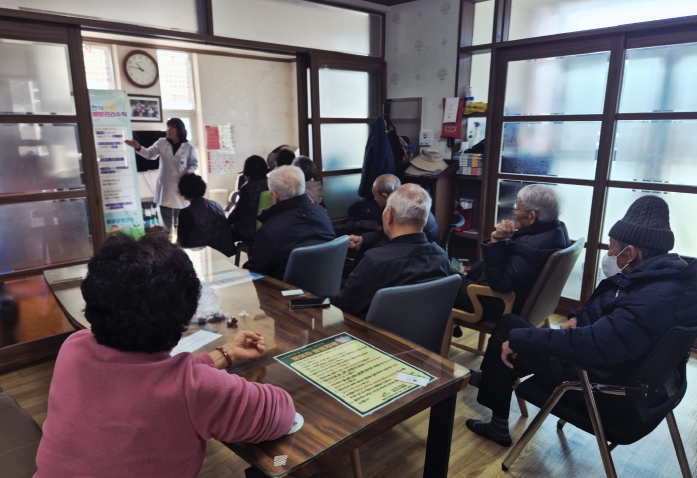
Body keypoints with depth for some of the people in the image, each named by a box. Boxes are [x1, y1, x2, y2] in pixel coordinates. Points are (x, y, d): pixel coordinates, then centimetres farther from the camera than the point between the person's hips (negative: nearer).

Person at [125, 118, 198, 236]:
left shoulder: (188, 147, -5)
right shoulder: (161, 143, 1)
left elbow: (194, 164, -1)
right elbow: (150, 154, 1)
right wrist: (138, 147, -16)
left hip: (181, 185, -2)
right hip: (165, 184, 2)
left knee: (180, 215, 9)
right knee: (165, 213, 10)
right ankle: (168, 233, 27)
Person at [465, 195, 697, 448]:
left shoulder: (654, 301, -34)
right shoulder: (670, 273, -3)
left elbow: (590, 345, -38)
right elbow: (608, 306, 15)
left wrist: (518, 338, -29)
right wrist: (578, 316, 0)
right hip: (615, 361, 9)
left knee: (509, 327, 0)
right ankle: (494, 378, 39)